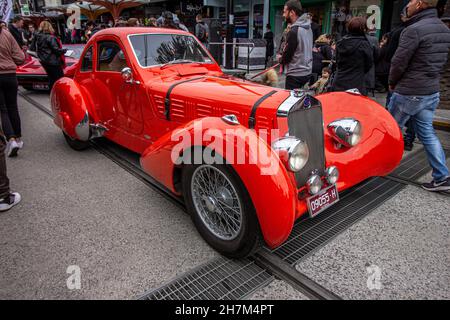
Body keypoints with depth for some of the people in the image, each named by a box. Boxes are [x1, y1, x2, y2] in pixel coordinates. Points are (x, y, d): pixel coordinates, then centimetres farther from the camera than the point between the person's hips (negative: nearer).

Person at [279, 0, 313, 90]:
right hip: (307, 72, 9)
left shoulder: (294, 31, -19)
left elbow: (286, 58, -15)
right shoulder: (308, 28, 8)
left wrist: (281, 59, 6)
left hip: (295, 75, -8)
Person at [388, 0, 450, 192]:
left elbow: (399, 62, -16)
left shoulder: (414, 30, -18)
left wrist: (392, 82, 2)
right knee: (427, 133, 13)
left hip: (409, 93, -8)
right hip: (432, 92, 8)